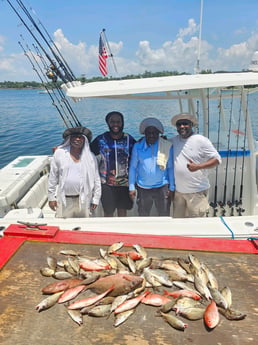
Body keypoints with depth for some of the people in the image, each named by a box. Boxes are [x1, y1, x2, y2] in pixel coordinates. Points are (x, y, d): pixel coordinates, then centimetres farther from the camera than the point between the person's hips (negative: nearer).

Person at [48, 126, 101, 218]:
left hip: (83, 200, 1)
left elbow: (96, 180, 6)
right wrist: (51, 197, 5)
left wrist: (95, 199, 5)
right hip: (64, 200, 0)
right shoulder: (59, 154, 1)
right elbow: (53, 177, 5)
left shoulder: (90, 157, 2)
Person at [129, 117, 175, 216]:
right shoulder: (138, 146, -4)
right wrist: (131, 187, -1)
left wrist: (171, 187, -1)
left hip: (162, 188, -1)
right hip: (142, 188, 1)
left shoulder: (167, 146, -5)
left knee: (164, 215, 11)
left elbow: (170, 168, 0)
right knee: (143, 215, 17)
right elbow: (133, 167, 1)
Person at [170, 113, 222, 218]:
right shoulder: (173, 141, 6)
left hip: (197, 192, -5)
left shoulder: (201, 140, -9)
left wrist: (198, 167, -22)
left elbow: (217, 159, -10)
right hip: (178, 191, 5)